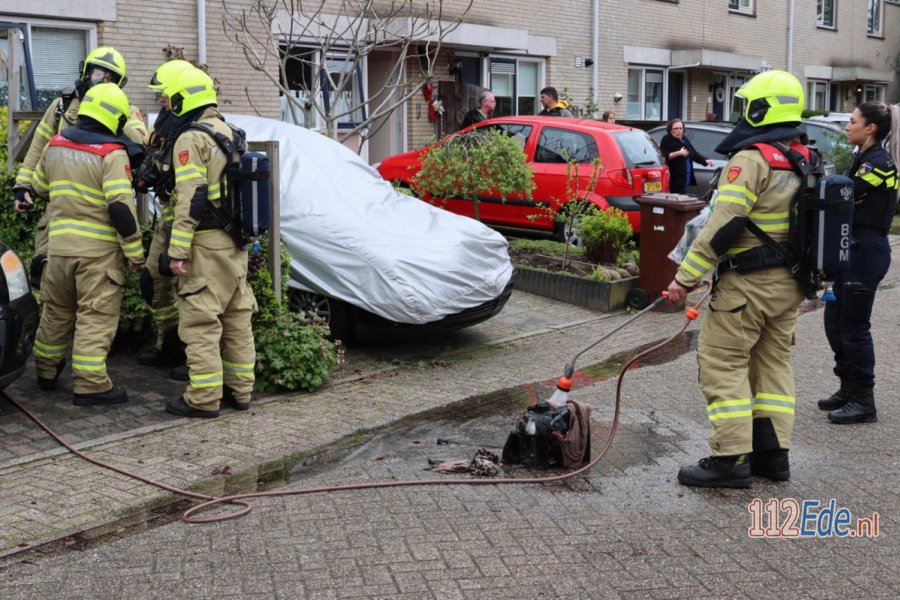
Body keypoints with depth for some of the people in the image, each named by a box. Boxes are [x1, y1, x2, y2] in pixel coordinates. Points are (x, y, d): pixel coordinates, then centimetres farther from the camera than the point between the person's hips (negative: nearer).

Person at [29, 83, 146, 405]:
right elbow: (121, 208, -20)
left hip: (59, 245, 6)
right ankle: (90, 385, 0)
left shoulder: (55, 145, 8)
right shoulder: (111, 154, -14)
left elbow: (39, 187, 22)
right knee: (96, 317, 0)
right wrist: (136, 253, -13)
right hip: (99, 249, -6)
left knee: (56, 310, 21)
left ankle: (46, 370, 34)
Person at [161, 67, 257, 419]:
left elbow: (190, 199, -19)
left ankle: (203, 398, -3)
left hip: (207, 243, -9)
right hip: (237, 242, 9)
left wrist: (178, 250, -19)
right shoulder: (229, 133, 17)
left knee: (200, 321, -5)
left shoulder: (191, 139, -11)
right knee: (237, 317, 12)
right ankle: (239, 390, 19)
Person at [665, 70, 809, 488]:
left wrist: (685, 277, -19)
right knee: (774, 361, 15)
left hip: (748, 281, -9)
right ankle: (772, 452, 19)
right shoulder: (805, 161, 11)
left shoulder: (750, 160, -17)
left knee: (723, 363, -2)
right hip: (790, 282, 9)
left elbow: (723, 227, -22)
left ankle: (731, 458, -3)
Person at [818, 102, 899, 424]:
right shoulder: (865, 159, 15)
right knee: (835, 321, 15)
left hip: (866, 251, -10)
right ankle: (849, 389, 27)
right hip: (854, 249, 10)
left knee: (853, 326, -4)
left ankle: (863, 401, 6)